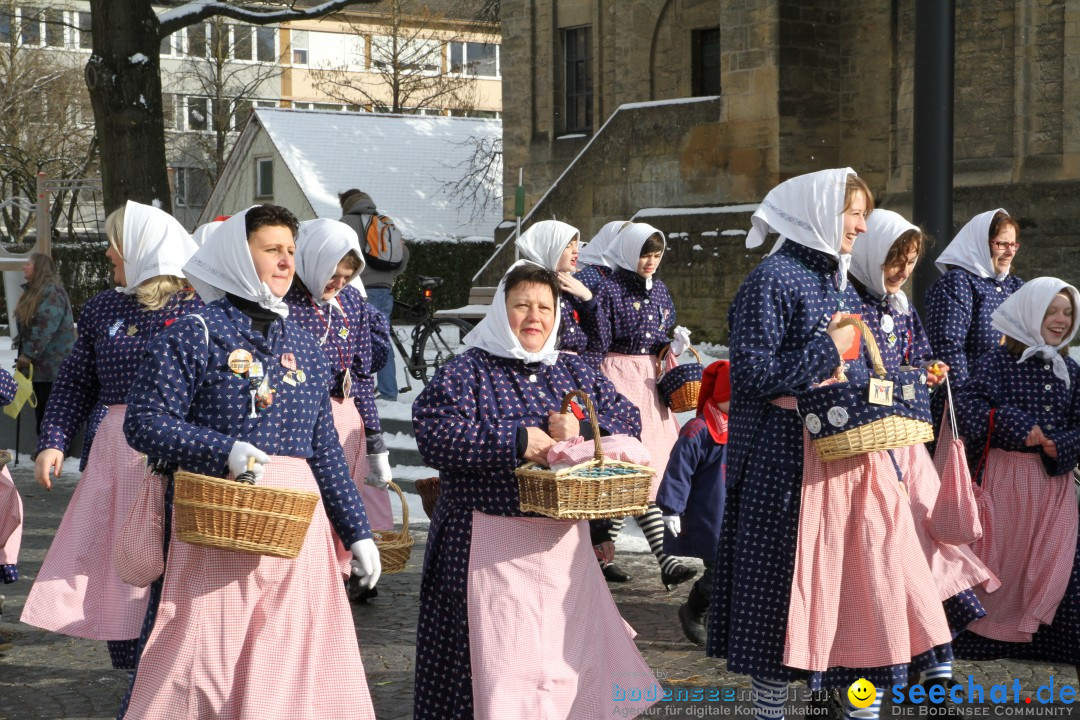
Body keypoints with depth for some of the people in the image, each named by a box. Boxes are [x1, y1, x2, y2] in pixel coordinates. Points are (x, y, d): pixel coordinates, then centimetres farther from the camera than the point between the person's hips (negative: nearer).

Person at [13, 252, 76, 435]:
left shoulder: (52, 292, -16)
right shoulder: (34, 291, 15)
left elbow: (44, 328, -23)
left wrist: (28, 355, -23)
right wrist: (24, 353, 14)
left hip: (51, 363, -10)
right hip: (39, 363, 10)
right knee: (41, 410, 14)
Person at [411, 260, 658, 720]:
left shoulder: (573, 372, 14)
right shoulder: (466, 372, -3)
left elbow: (627, 419, 9)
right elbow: (434, 436, -17)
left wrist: (582, 427, -12)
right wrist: (517, 441, -21)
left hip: (566, 542, 6)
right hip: (491, 544, -5)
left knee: (570, 657, 12)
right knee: (496, 666, -5)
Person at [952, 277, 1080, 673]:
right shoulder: (997, 362, -4)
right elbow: (967, 407, -15)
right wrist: (1018, 425, -20)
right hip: (1008, 473, -4)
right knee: (1003, 555, 0)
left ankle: (1038, 636, 12)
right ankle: (979, 635, 14)